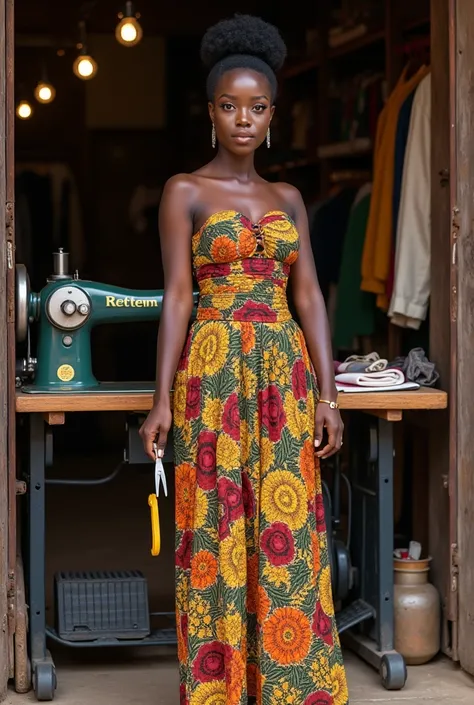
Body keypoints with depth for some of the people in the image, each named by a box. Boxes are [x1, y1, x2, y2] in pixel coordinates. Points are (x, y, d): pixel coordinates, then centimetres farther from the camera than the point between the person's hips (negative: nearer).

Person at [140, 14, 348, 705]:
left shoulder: (288, 198, 13)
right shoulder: (186, 192, 2)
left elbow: (309, 295, 8)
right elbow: (177, 295, -4)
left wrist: (326, 392, 0)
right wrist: (163, 398, -11)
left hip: (286, 372, 4)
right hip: (215, 372, -3)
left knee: (287, 529, 3)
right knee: (217, 527, -1)